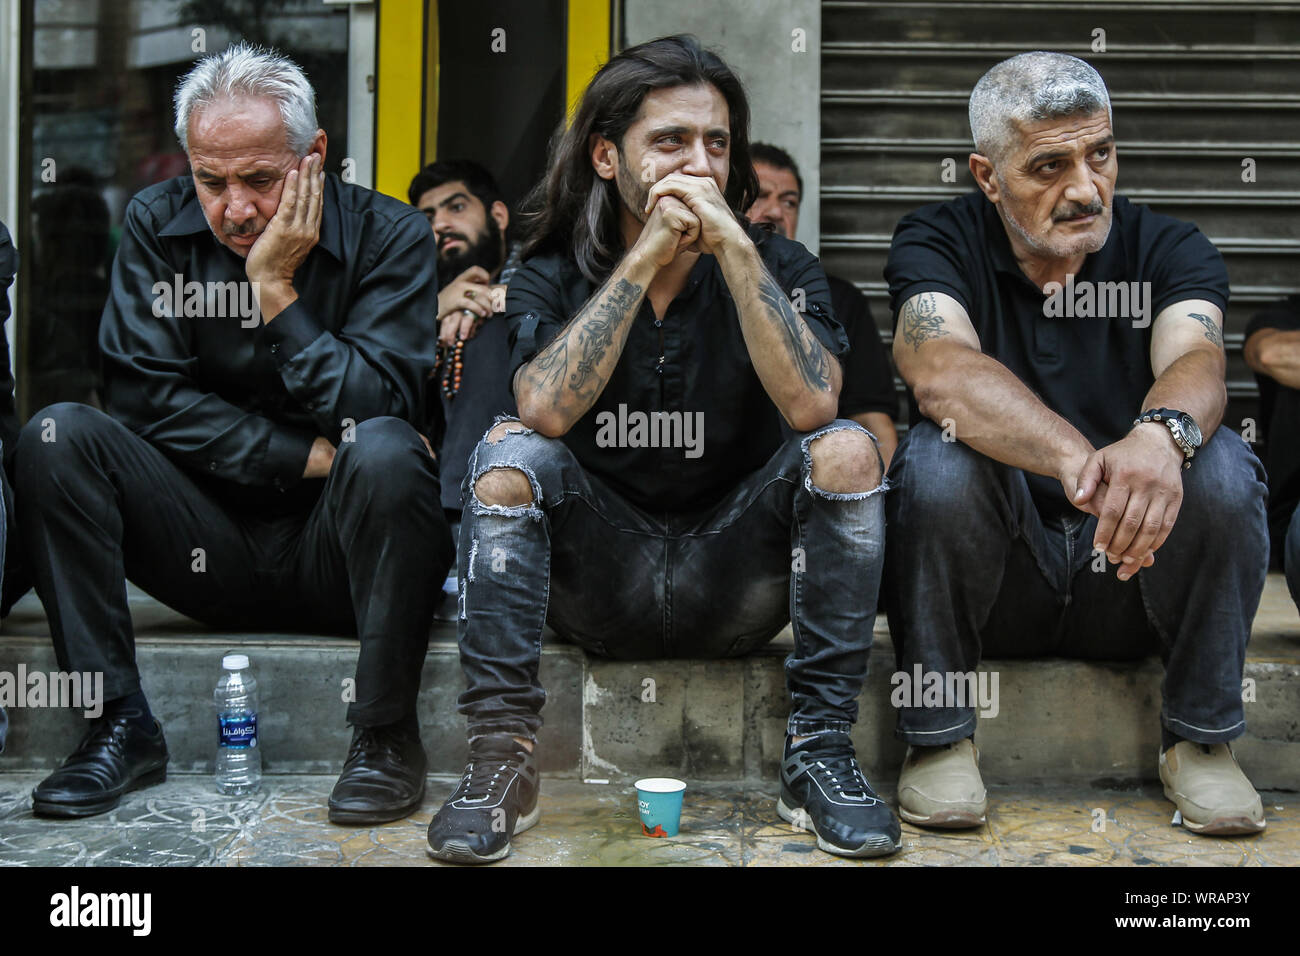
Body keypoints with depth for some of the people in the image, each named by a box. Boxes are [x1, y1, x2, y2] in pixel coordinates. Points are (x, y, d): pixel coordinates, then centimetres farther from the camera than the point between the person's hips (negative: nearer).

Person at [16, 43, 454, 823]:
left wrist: (277, 290, -19)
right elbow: (148, 399, -7)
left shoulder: (390, 236, -6)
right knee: (58, 434, -18)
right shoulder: (157, 226, 1)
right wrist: (308, 458, -14)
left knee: (383, 452, -34)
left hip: (338, 552, -2)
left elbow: (378, 409, -15)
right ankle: (122, 726, -14)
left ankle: (386, 732, -19)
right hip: (210, 549, 3)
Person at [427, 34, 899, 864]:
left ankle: (820, 750, -19)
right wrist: (646, 255, -23)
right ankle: (504, 755, -22)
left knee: (846, 451, -23)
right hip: (598, 579, 0)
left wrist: (731, 246, -24)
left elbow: (811, 406, -22)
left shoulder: (779, 267, -1)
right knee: (509, 453, -25)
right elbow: (547, 412, -23)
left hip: (735, 580, 0)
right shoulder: (551, 279, -1)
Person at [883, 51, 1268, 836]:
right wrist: (1078, 460, -45)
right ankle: (938, 736, -13)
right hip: (992, 584, -1)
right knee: (940, 454, -29)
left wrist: (1161, 433, -49)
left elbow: (1195, 361, -24)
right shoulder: (937, 242, -6)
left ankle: (1202, 738, -7)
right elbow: (941, 373, -27)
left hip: (1132, 579, 1)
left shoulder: (1170, 250, -2)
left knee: (1220, 464, -25)